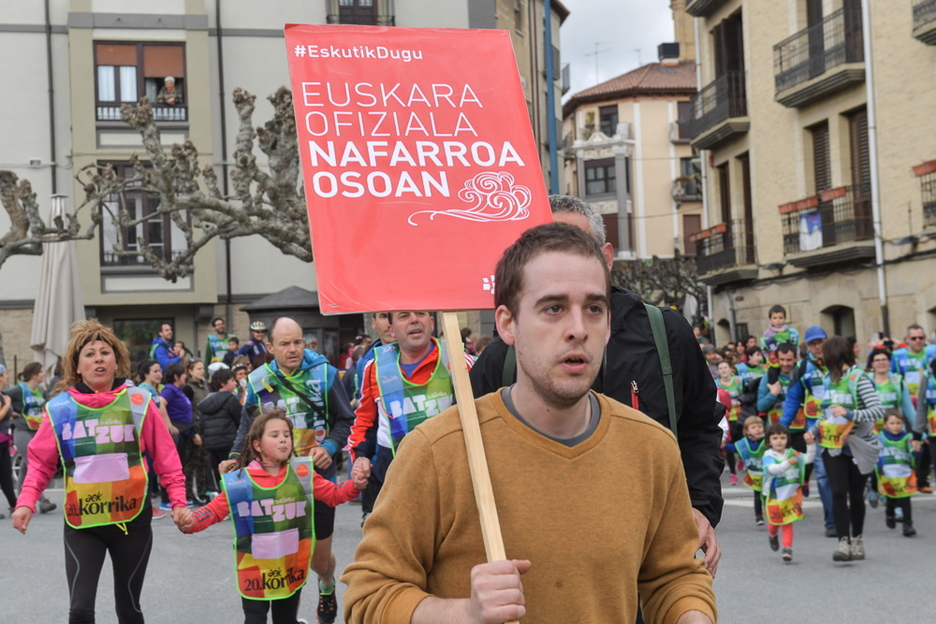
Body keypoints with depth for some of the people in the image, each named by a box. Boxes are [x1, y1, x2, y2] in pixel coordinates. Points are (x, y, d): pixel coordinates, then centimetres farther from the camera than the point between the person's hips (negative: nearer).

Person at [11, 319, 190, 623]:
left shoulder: (139, 401, -3)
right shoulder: (61, 408, -3)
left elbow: (166, 457, 1)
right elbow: (41, 462, 3)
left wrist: (178, 501, -5)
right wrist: (26, 502, -11)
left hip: (132, 518, 1)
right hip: (82, 522, 0)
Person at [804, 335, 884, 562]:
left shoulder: (858, 378, -12)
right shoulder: (828, 379, 7)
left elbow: (878, 410, -20)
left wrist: (850, 413, -32)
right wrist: (814, 429, 5)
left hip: (857, 446, -4)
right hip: (833, 446, 4)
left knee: (856, 495, 7)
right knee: (838, 492, -9)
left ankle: (857, 541, 23)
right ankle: (843, 542, -12)